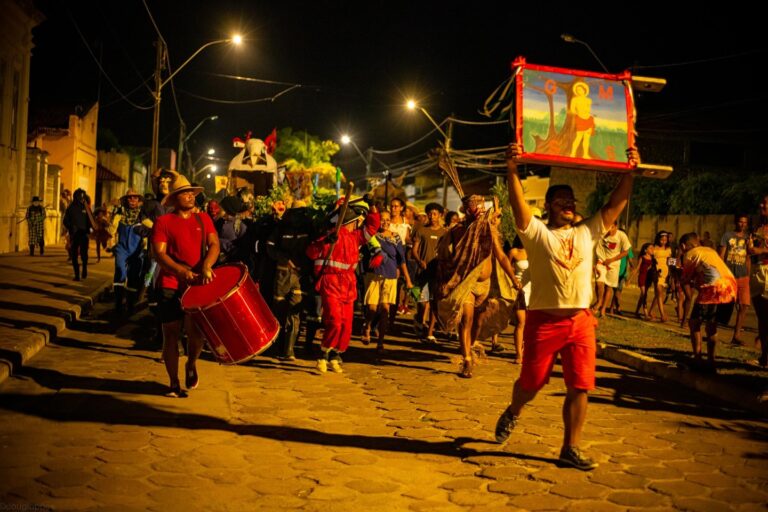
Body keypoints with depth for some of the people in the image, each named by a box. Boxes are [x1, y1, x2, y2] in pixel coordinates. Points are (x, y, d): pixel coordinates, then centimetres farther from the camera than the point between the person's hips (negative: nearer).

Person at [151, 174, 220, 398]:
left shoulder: (203, 219, 11)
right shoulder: (163, 222, 2)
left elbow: (214, 244, 0)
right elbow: (159, 253, -7)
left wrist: (206, 266, -20)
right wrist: (182, 271, -22)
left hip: (197, 285, 1)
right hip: (170, 286, -1)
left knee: (195, 330, -8)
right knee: (171, 335, 3)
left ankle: (191, 364, 25)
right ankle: (174, 383, 18)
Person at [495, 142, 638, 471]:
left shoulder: (587, 233, 12)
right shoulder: (537, 232, -1)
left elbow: (615, 205, 11)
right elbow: (518, 204, -16)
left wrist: (630, 171, 3)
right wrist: (512, 170, -28)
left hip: (580, 320, 4)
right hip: (544, 320, -3)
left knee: (580, 387, -1)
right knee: (531, 383, 9)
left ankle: (571, 449, 10)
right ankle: (511, 414, 41)